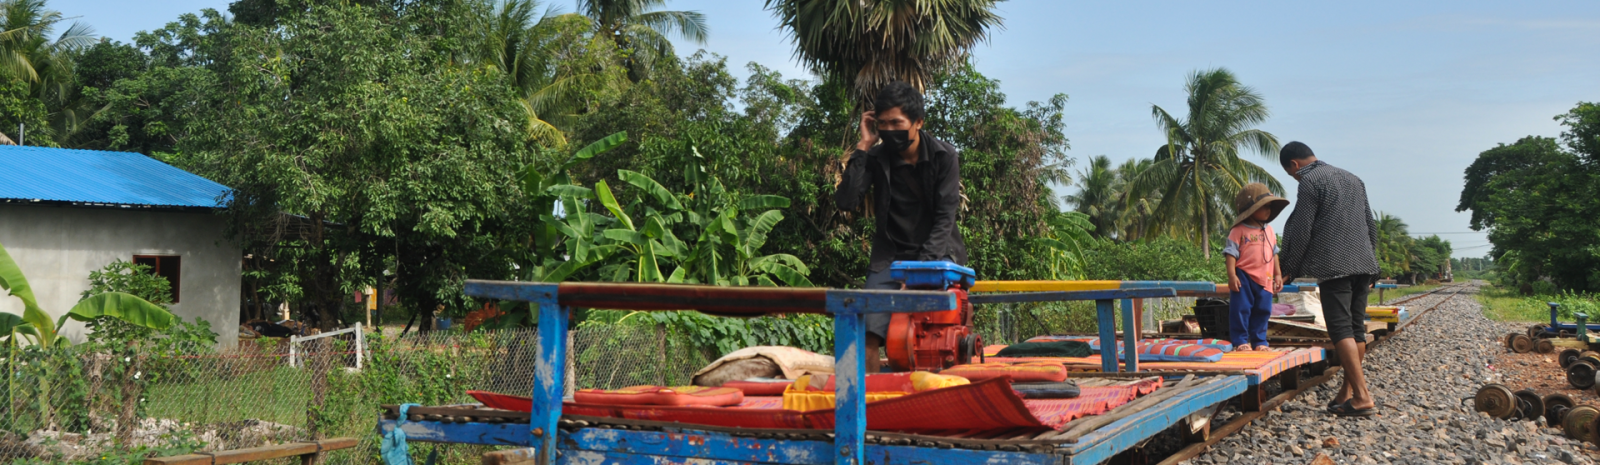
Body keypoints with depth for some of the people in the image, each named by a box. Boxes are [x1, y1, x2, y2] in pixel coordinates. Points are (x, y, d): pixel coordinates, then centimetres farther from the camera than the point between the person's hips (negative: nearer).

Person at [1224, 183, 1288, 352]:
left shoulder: (1268, 230, 14)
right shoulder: (1239, 230, -6)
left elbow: (1274, 253, 19)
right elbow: (1231, 253, -9)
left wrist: (1278, 274, 15)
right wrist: (1232, 275, -17)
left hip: (1264, 279, 6)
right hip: (1244, 276, -6)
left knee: (1263, 310, 10)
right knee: (1241, 309, -4)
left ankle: (1259, 341, 20)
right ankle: (1241, 341, 5)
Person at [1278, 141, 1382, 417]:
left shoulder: (1310, 182, -5)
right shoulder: (1352, 179, 20)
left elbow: (1300, 231, -9)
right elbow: (1370, 226, 22)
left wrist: (1289, 270, 1)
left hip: (1334, 267, -8)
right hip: (1363, 265, 8)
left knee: (1341, 330, -9)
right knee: (1356, 328, 10)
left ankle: (1363, 397, -16)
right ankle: (1347, 392, 13)